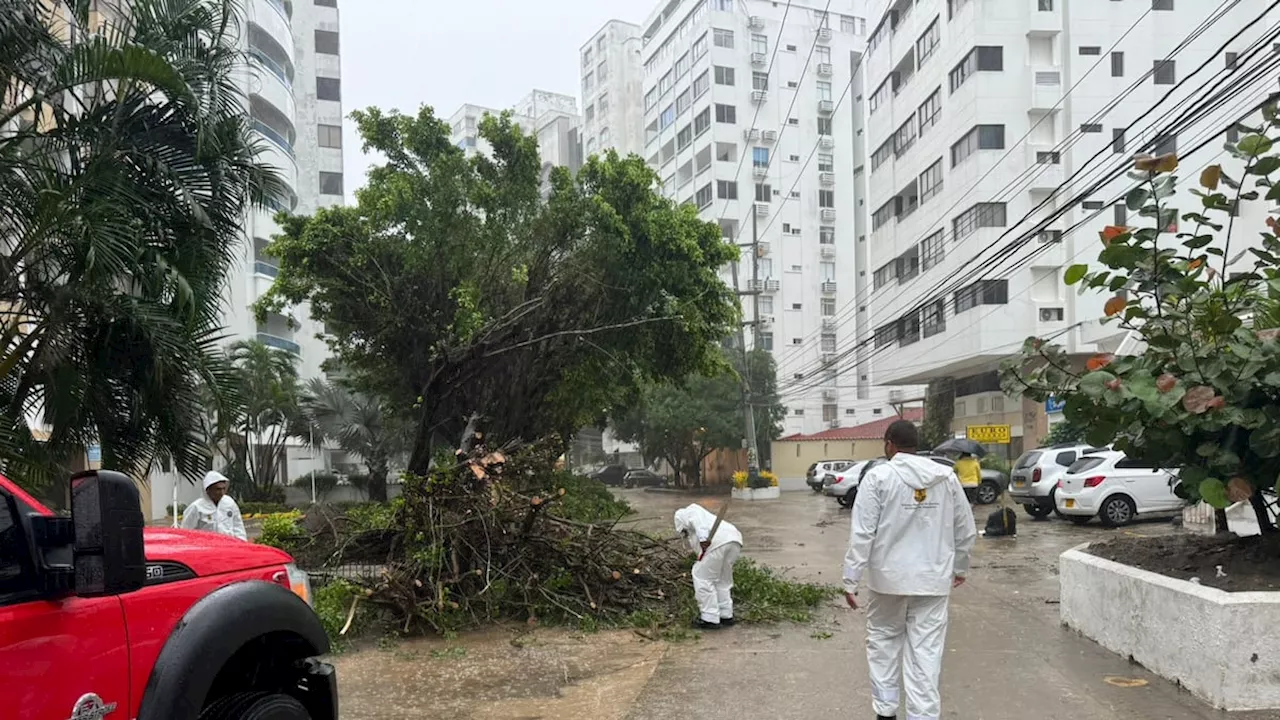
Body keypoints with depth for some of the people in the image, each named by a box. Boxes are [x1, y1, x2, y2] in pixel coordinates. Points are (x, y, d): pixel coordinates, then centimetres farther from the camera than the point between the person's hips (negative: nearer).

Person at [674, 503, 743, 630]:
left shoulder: (682, 514, 24)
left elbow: (695, 518, -2)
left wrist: (703, 538, -17)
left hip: (718, 542, -8)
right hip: (735, 539, 8)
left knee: (702, 578, 6)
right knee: (723, 579, 25)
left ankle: (710, 619, 9)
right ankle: (726, 615, 29)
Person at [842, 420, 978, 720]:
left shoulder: (879, 476, -9)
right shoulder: (947, 477, 3)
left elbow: (862, 533, -13)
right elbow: (966, 531, 10)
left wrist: (851, 580, -8)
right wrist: (960, 567, 25)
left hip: (888, 577, -2)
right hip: (933, 578, 2)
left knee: (883, 642, 16)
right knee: (926, 651, 4)